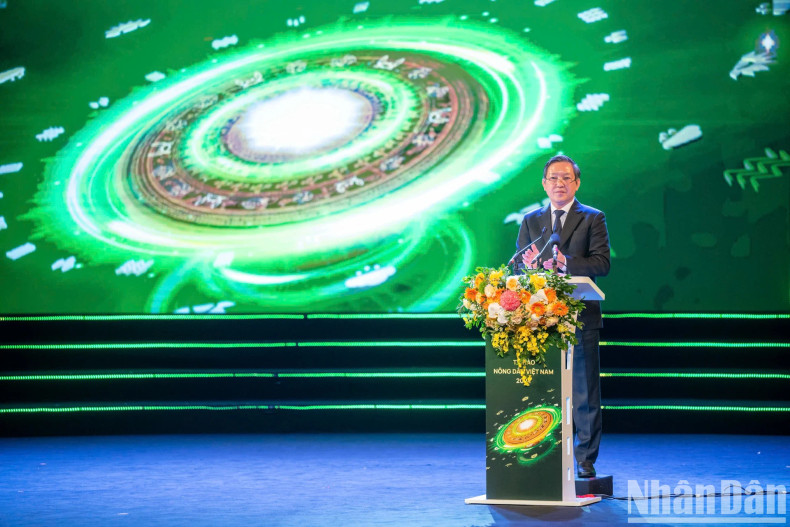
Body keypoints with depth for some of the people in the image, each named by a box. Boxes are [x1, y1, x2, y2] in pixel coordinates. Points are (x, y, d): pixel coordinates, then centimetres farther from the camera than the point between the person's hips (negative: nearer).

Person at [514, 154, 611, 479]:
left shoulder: (593, 219, 5)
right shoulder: (530, 221, 16)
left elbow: (602, 263, -7)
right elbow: (519, 265, 9)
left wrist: (564, 263, -22)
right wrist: (530, 263, -15)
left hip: (581, 317, -3)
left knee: (585, 393, -1)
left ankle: (585, 461, 5)